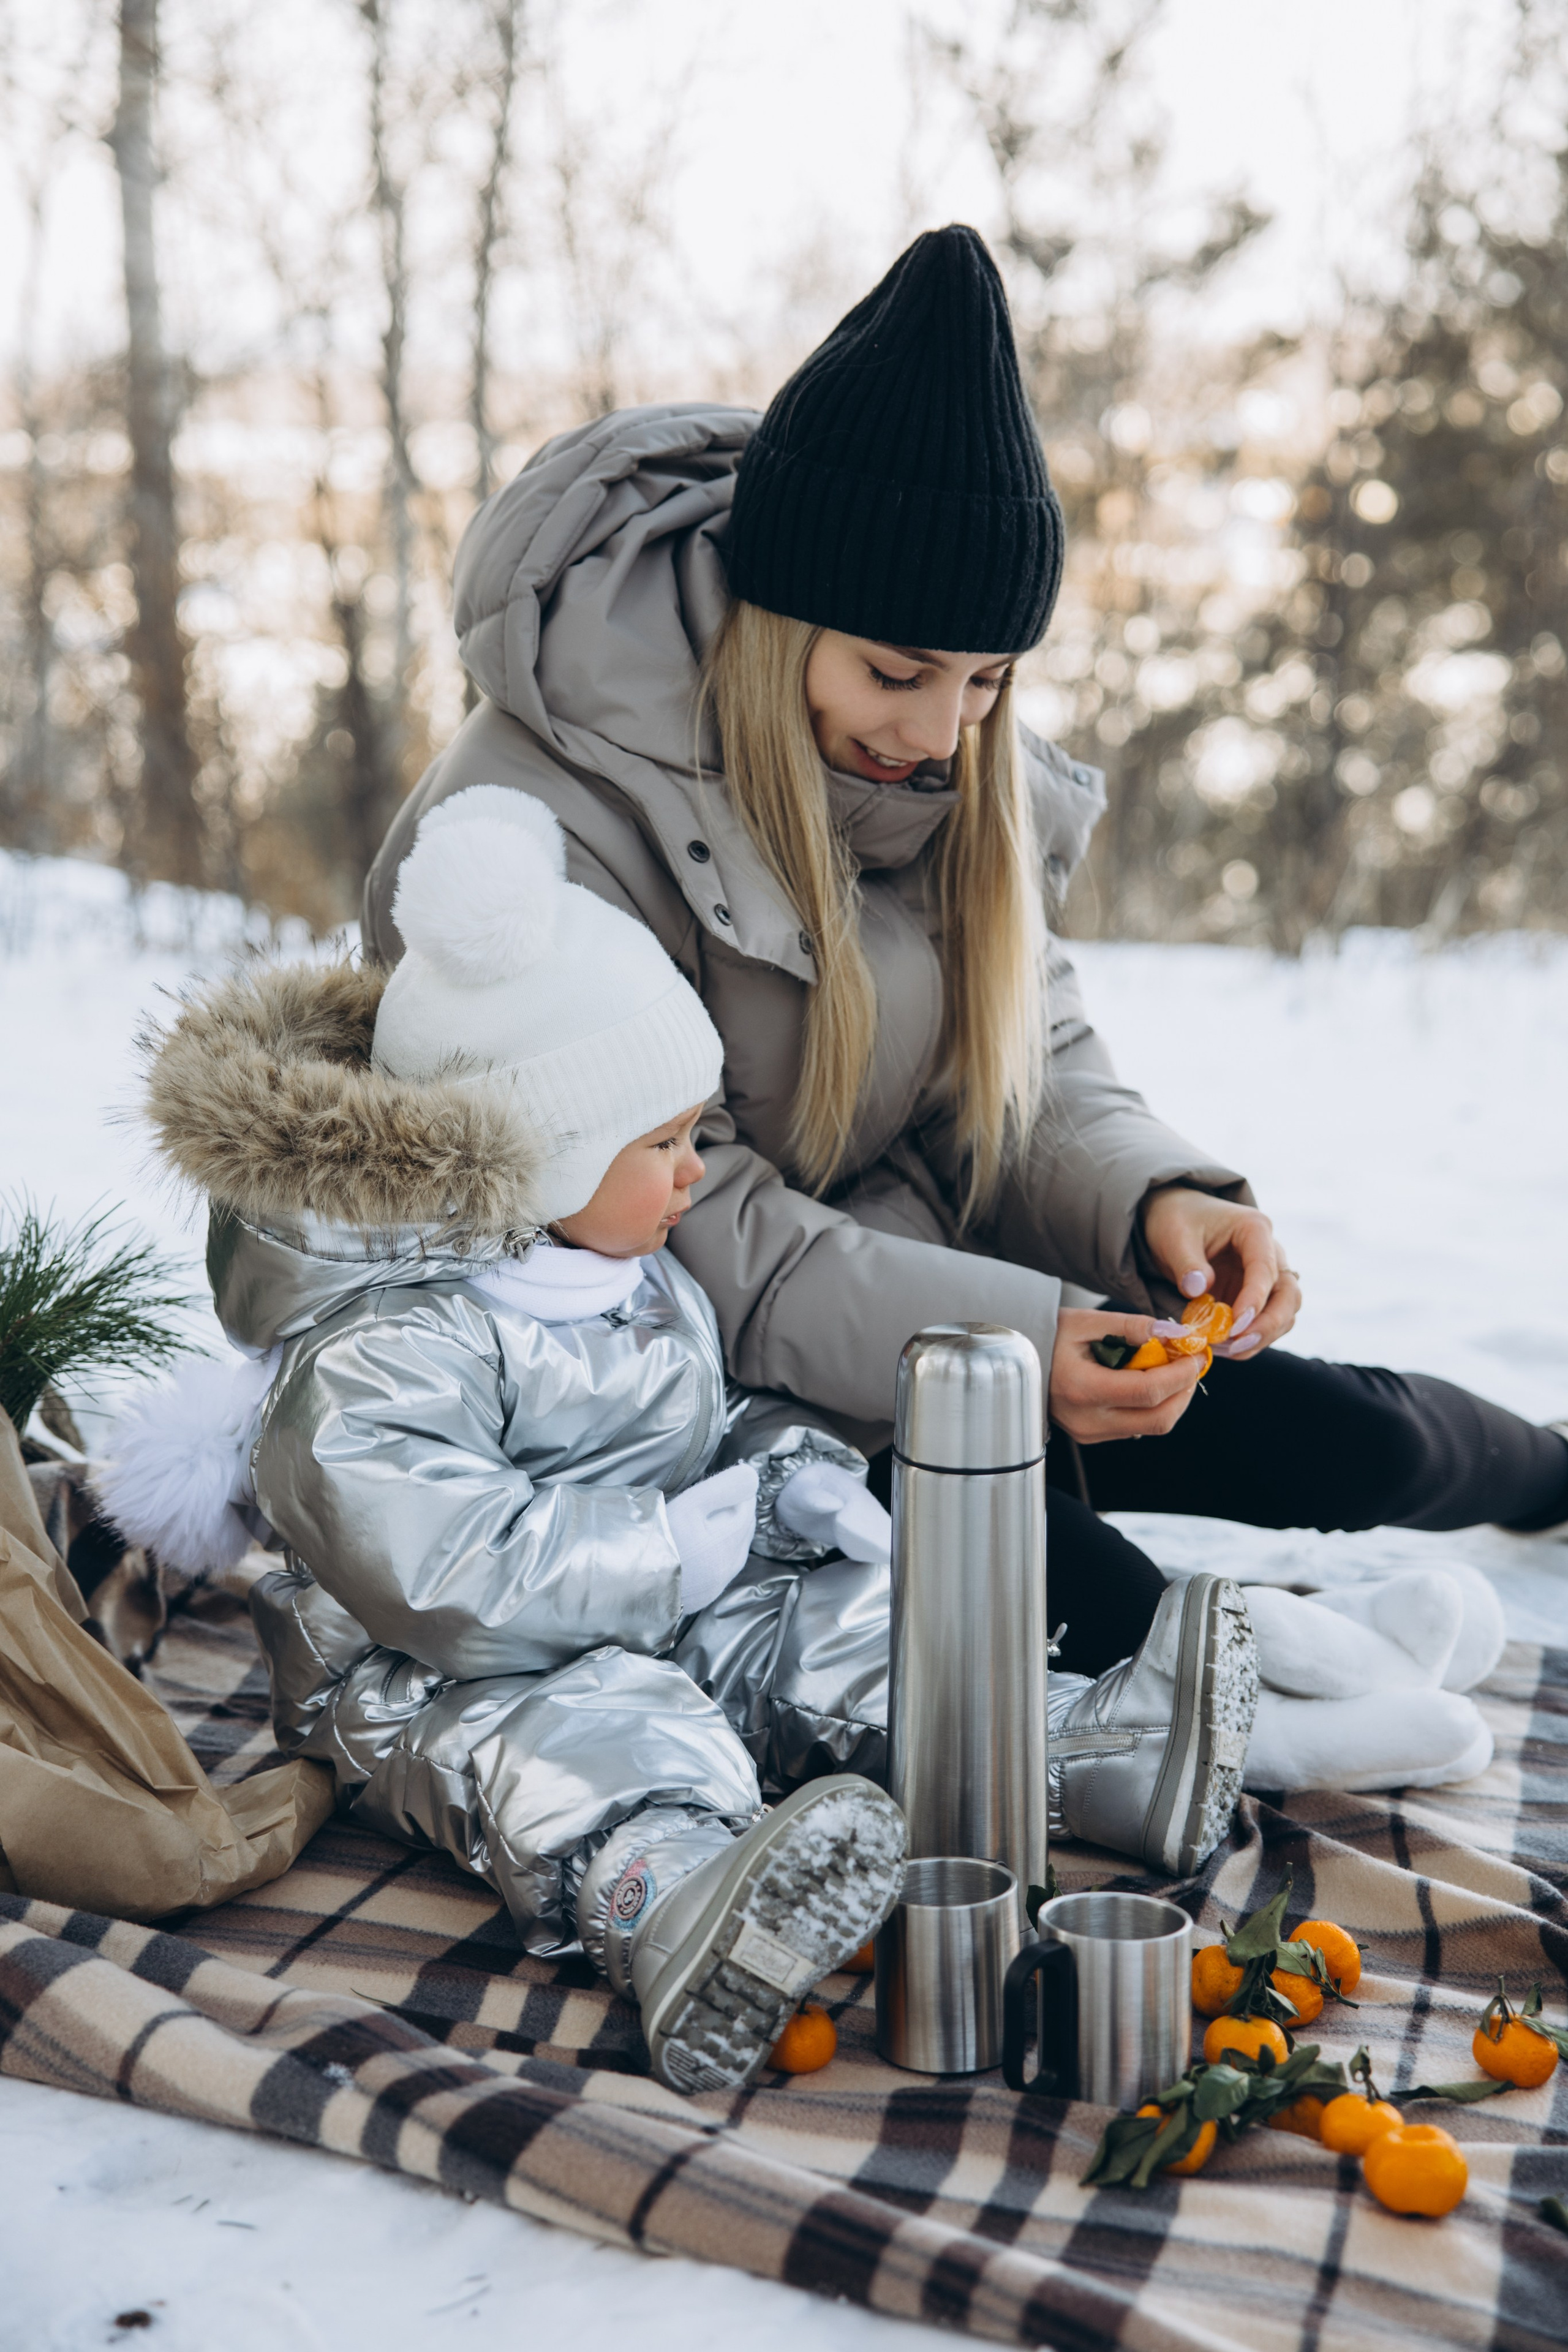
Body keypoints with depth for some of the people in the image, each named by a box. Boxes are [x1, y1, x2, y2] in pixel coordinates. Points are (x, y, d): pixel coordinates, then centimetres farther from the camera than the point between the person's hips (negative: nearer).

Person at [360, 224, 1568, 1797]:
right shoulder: (543, 824, -26)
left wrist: (1151, 1199, -18)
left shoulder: (954, 770, -3)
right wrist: (1006, 1342, -33)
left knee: (1347, 1441, 0)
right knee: (1097, 1613, -23)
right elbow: (685, 1236, -25)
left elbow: (1027, 1064, 4)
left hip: (924, 1294, 6)